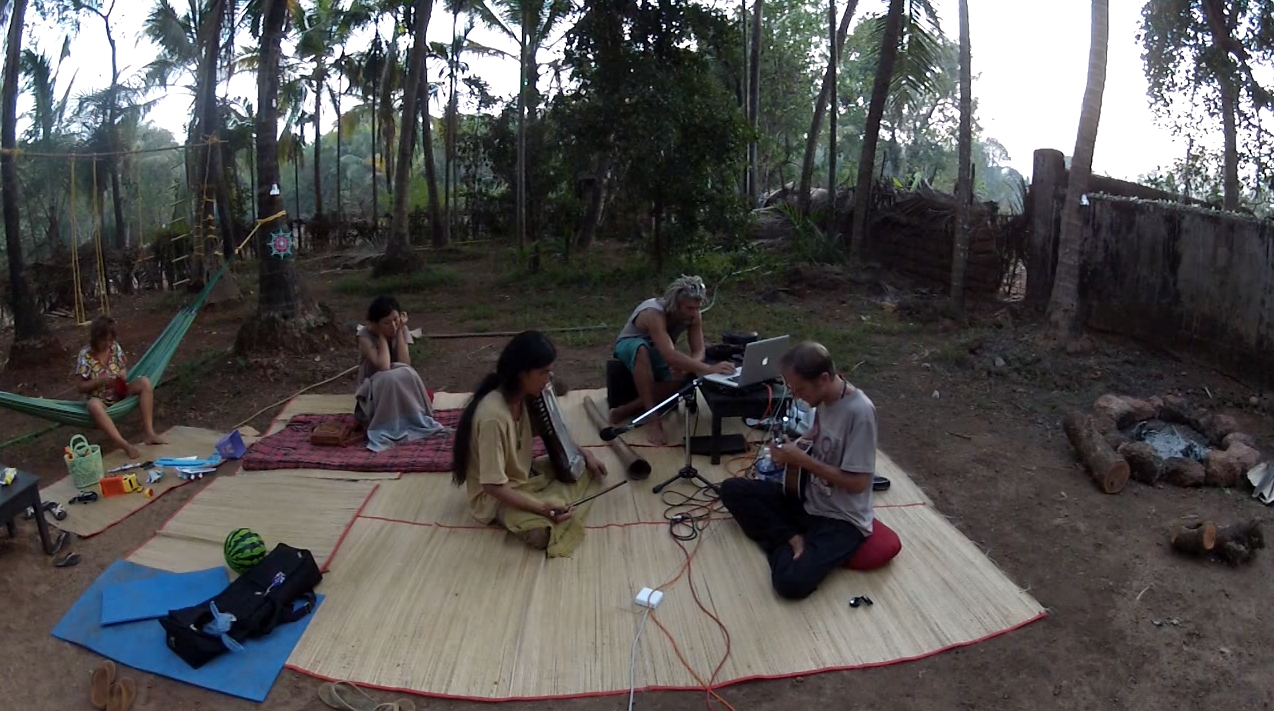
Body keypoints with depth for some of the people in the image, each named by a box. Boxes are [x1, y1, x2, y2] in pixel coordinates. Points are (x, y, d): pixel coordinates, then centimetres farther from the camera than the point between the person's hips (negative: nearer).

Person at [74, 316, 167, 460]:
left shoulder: (115, 347, -3)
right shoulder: (85, 355, -13)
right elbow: (80, 387, -10)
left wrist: (123, 374, -13)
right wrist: (100, 381, -26)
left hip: (120, 393, 4)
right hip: (101, 401, -4)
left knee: (145, 382, -22)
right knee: (93, 405, -40)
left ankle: (148, 432, -27)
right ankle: (124, 444, -48)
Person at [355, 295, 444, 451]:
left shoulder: (401, 330, -5)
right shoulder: (365, 335, -17)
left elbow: (405, 365, -18)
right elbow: (384, 366, -30)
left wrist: (400, 331, -18)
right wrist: (381, 335, -22)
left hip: (400, 391, 4)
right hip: (373, 392, -3)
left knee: (405, 374, -30)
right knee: (390, 377, -35)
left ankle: (413, 421, -20)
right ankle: (386, 428, -25)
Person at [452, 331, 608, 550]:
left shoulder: (525, 396, -7)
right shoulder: (493, 416, -33)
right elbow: (493, 485, -32)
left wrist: (585, 454, -3)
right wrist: (542, 508, -41)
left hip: (523, 475, 7)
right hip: (495, 497, -7)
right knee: (543, 533, -27)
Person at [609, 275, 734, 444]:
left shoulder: (693, 316, -19)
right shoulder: (654, 313, -39)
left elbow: (699, 351, -18)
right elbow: (670, 356, -51)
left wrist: (686, 366, -42)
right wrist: (709, 369, -58)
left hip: (658, 353, 5)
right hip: (629, 346, -5)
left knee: (686, 379, -27)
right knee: (641, 348, -43)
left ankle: (625, 411, -20)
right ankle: (654, 420, -39)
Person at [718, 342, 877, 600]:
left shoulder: (859, 411, -24)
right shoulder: (823, 399, -1)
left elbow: (857, 483, -22)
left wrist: (802, 460, -20)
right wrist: (793, 449, -5)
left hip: (842, 519, -8)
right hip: (809, 499, 8)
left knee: (790, 582, -29)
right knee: (731, 489, -1)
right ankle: (791, 539, -5)